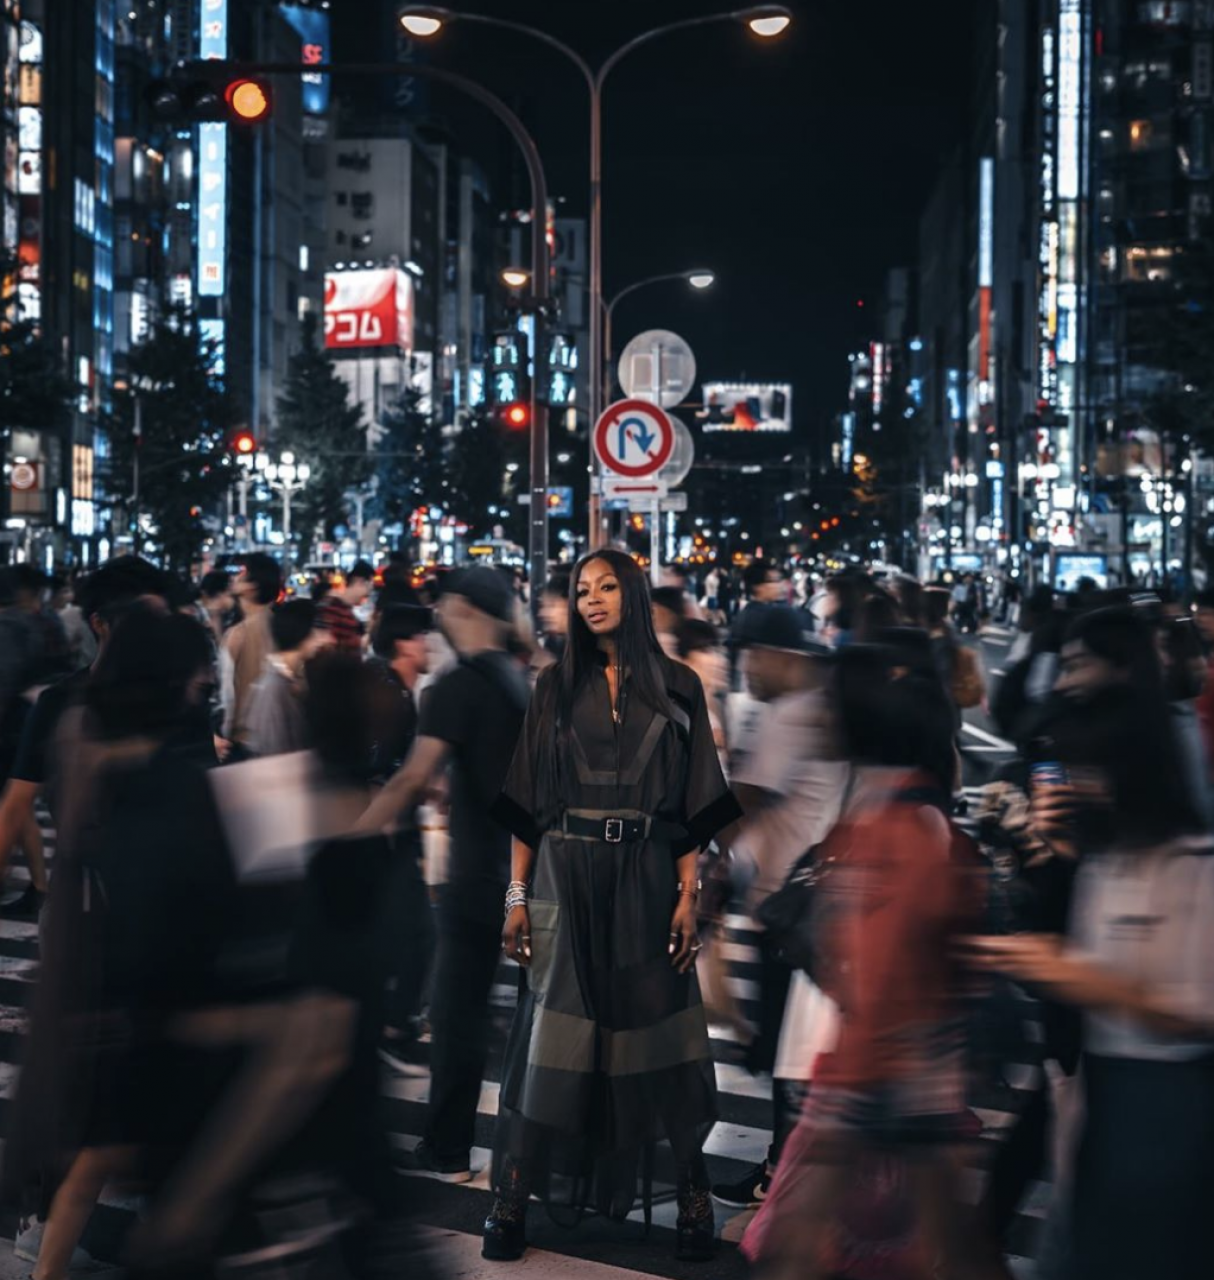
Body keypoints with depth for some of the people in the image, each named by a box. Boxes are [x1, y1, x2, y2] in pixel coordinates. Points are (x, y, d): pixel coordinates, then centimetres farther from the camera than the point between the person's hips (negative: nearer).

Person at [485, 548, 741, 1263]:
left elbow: (693, 804, 3)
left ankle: (694, 1197, 11)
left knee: (657, 1027, 1)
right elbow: (529, 800, 5)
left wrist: (689, 893, -6)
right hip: (565, 876, 1)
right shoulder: (558, 687, 7)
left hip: (645, 879, 0)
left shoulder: (677, 688, 5)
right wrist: (518, 895, -1)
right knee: (551, 1029, -2)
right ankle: (511, 1203, 3)